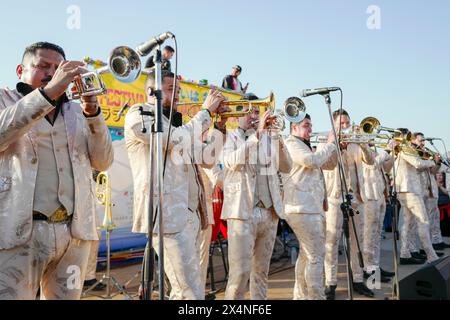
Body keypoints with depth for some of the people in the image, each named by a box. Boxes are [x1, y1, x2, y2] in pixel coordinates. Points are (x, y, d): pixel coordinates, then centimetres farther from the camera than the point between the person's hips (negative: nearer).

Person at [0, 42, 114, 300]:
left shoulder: (76, 111, 17)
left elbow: (103, 162, 6)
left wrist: (93, 112, -6)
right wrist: (49, 91, -22)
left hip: (75, 232, 4)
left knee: (67, 295, 11)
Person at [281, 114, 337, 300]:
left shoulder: (304, 146, 23)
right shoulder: (291, 143, -7)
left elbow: (329, 164, 23)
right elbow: (313, 161, -22)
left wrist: (337, 147, 8)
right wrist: (330, 144, -10)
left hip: (310, 206, 11)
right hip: (303, 208, -11)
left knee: (306, 254, 17)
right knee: (316, 256, -8)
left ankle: (301, 295, 28)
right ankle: (317, 297, -1)